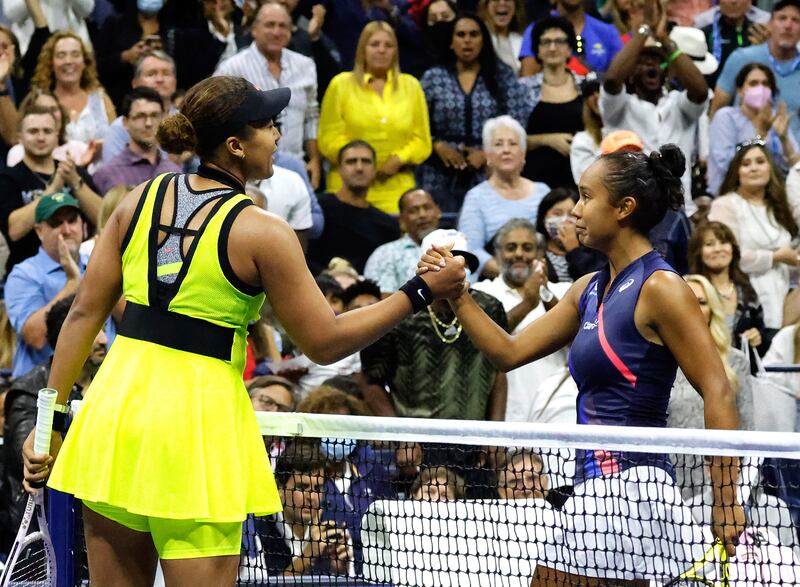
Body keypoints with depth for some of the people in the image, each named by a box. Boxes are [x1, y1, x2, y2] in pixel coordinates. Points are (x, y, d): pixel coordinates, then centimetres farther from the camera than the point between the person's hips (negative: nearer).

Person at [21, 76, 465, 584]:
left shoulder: (141, 200, 6)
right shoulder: (264, 233, -9)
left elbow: (85, 312, 7)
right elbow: (325, 343, -4)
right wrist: (421, 293, 3)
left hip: (113, 408, 6)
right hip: (198, 420, -6)